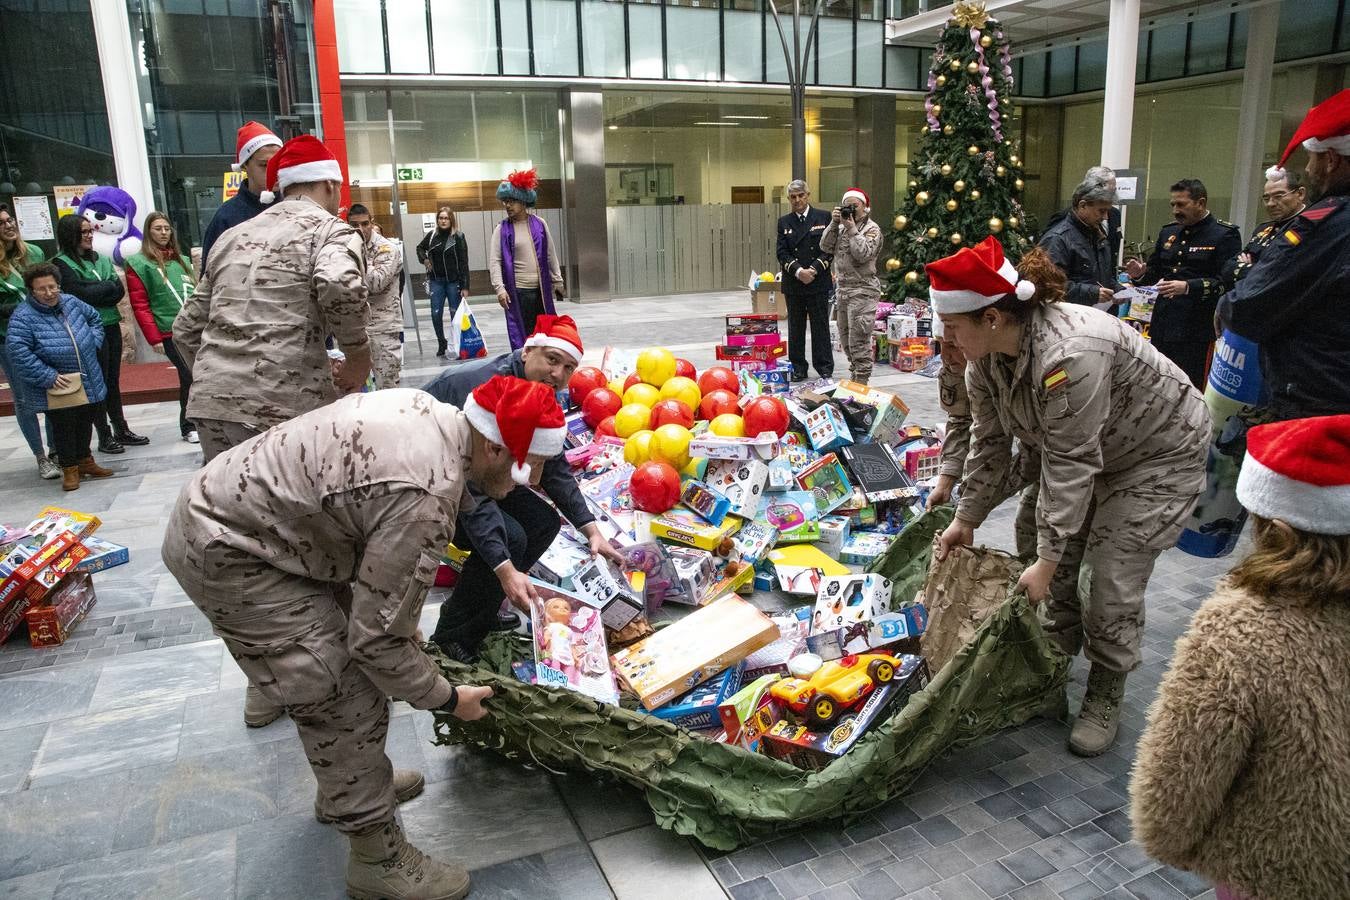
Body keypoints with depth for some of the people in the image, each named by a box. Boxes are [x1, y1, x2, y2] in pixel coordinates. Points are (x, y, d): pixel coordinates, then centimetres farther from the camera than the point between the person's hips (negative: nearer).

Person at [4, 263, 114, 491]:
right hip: (56, 387, -6)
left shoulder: (71, 302, 2)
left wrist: (92, 342, 6)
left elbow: (94, 318, 21)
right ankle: (70, 469, 15)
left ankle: (84, 461, 34)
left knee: (86, 422, 16)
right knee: (63, 427, 0)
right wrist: (48, 377, -23)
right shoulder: (23, 317, -16)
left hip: (87, 383, 6)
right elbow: (17, 351, -22)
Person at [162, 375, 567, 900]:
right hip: (227, 555, -10)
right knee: (348, 703, -6)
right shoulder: (424, 500, -32)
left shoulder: (432, 411, -4)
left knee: (337, 662, 21)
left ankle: (346, 786, 43)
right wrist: (447, 698, -5)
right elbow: (378, 638, -22)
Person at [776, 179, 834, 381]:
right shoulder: (784, 223, 9)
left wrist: (814, 269, -15)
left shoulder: (824, 217, 3)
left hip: (818, 282, -2)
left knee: (821, 326, 3)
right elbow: (782, 253, 1)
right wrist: (798, 271, -15)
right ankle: (797, 368, 15)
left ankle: (825, 368, 10)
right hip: (793, 283, 2)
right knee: (796, 327, 7)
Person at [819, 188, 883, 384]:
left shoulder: (872, 229, -4)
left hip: (862, 291, -7)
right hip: (842, 289, 7)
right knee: (846, 340, 14)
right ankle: (854, 376, 26)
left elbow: (863, 254, -17)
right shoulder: (841, 227, 14)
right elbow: (825, 247, 3)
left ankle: (861, 381, -2)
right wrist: (834, 223, -5)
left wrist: (852, 230, -15)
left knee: (859, 341, -8)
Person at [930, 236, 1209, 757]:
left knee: (1114, 579, -8)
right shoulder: (984, 357, -13)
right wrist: (965, 520, 0)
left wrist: (1045, 562, -32)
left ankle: (1105, 698, 12)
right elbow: (989, 444, -2)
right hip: (1083, 447, 8)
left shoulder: (1069, 354, -41)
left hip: (1160, 452, -8)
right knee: (1058, 562, 8)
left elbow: (1072, 465, -37)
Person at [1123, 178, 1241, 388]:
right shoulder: (1168, 233, 17)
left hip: (1197, 331, -6)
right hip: (1162, 327, 6)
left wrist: (1188, 287, -25)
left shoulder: (1225, 235, -3)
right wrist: (1141, 273, 3)